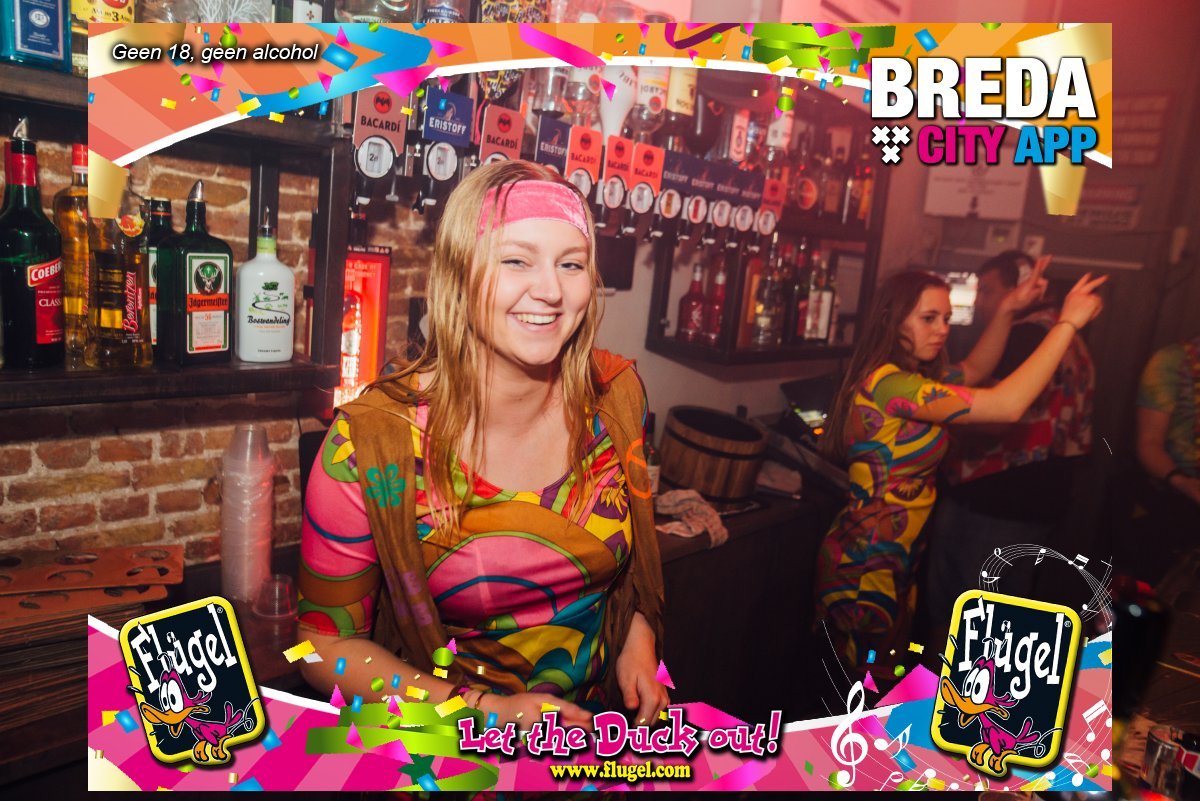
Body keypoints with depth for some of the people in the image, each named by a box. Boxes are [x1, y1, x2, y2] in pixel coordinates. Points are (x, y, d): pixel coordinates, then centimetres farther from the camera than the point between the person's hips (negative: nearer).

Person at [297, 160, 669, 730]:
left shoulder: (617, 395, -6)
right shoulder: (369, 441, -17)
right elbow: (325, 643, -8)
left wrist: (638, 638, -3)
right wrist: (485, 711, -17)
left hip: (600, 727, 3)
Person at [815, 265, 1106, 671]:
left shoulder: (911, 377, 7)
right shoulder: (887, 383, -24)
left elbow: (975, 371, 23)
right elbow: (1007, 405, -27)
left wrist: (1007, 311, 7)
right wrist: (1067, 322, -18)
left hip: (896, 560, 10)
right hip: (866, 564, -10)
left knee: (878, 681, 21)